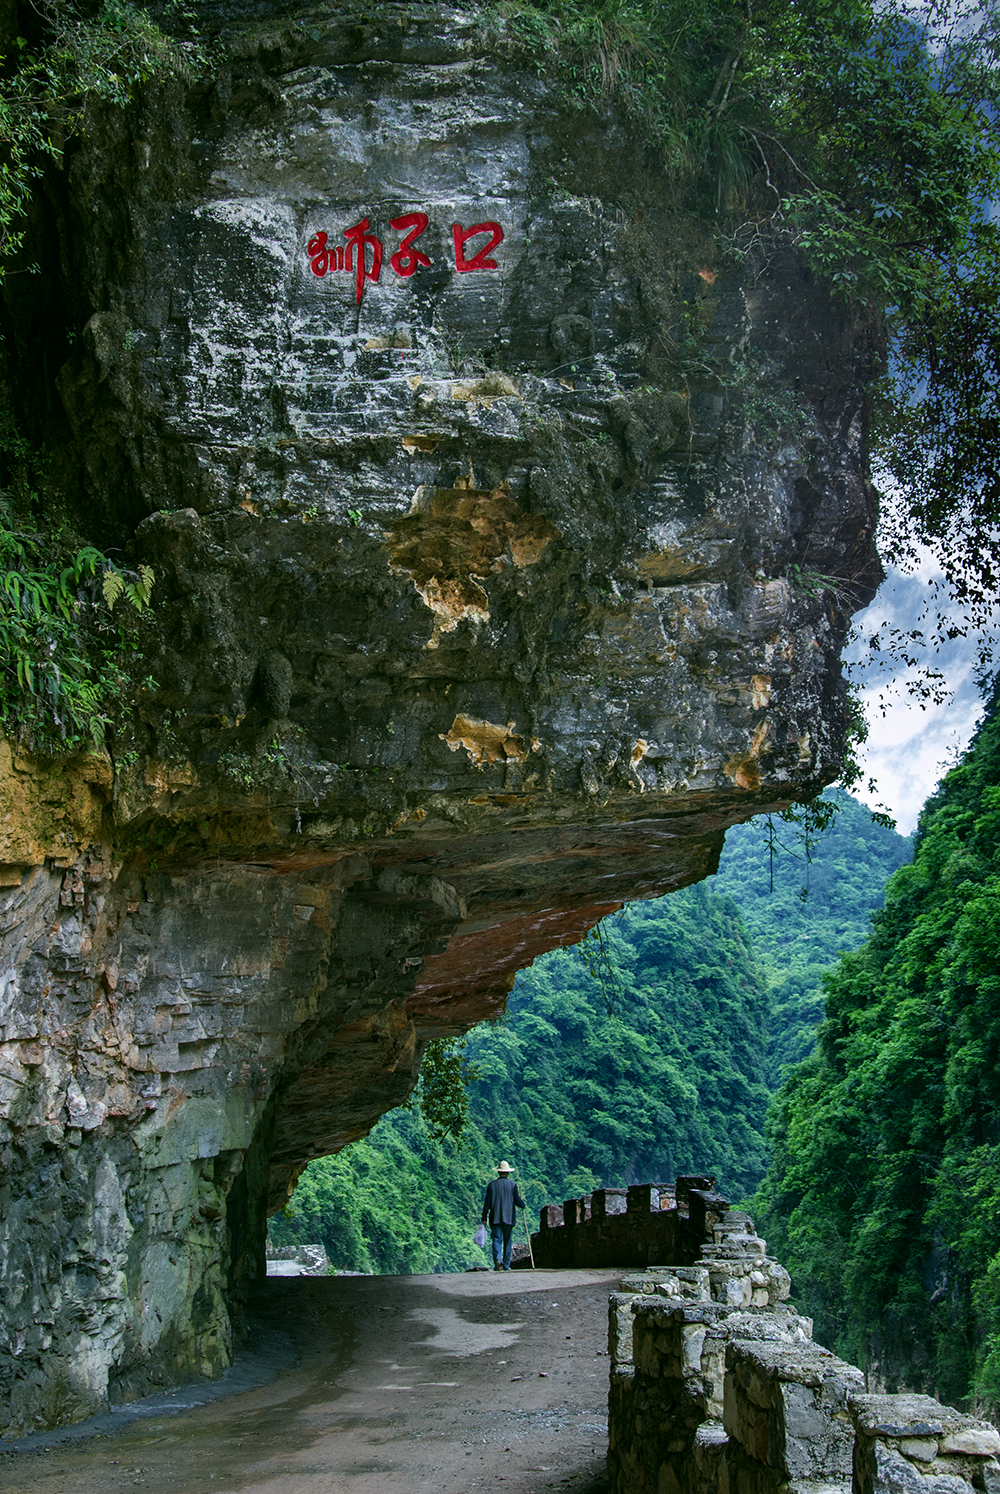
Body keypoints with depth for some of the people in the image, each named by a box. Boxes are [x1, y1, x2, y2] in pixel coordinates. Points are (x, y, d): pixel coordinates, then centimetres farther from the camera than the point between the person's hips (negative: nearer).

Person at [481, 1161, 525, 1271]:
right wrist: (523, 1204, 22)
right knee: (507, 1242, 9)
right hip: (509, 1218, 0)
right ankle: (506, 1265, 10)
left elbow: (487, 1202, 0)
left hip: (495, 1218, 0)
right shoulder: (512, 1184, 1)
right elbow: (517, 1201, -1)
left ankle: (497, 1260, -26)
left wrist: (484, 1217, 3)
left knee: (496, 1240, -3)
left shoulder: (492, 1184, 2)